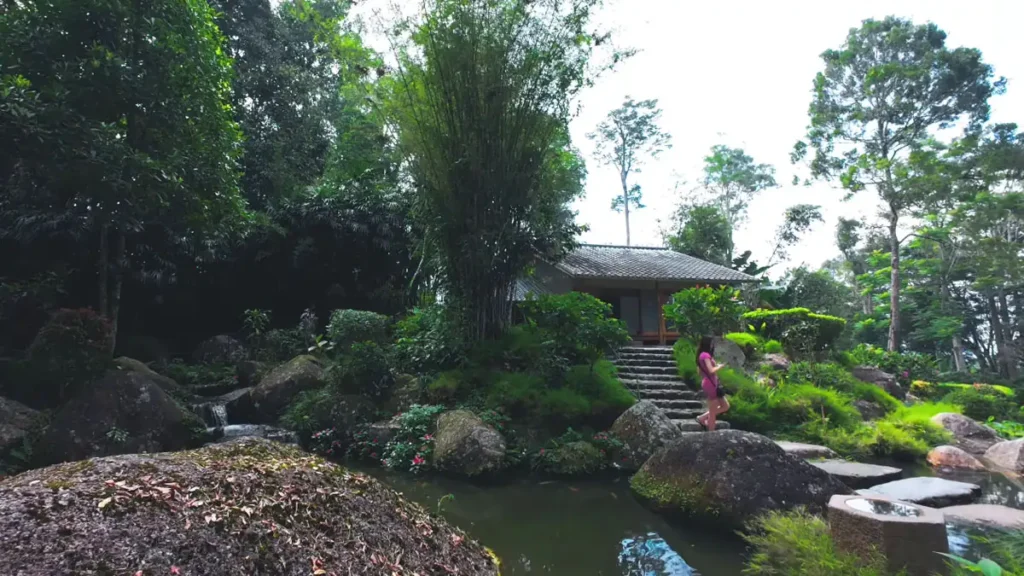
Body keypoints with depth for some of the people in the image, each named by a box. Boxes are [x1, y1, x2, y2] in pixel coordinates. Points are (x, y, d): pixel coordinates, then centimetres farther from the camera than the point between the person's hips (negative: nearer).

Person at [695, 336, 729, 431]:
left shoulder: (702, 355, 12)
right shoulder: (706, 355, -17)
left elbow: (699, 371, 19)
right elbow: (711, 371, -26)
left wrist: (716, 366, 17)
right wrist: (721, 366, -8)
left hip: (712, 384, 10)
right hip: (711, 385, -10)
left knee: (725, 406, 18)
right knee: (712, 412, -2)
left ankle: (702, 418, 20)